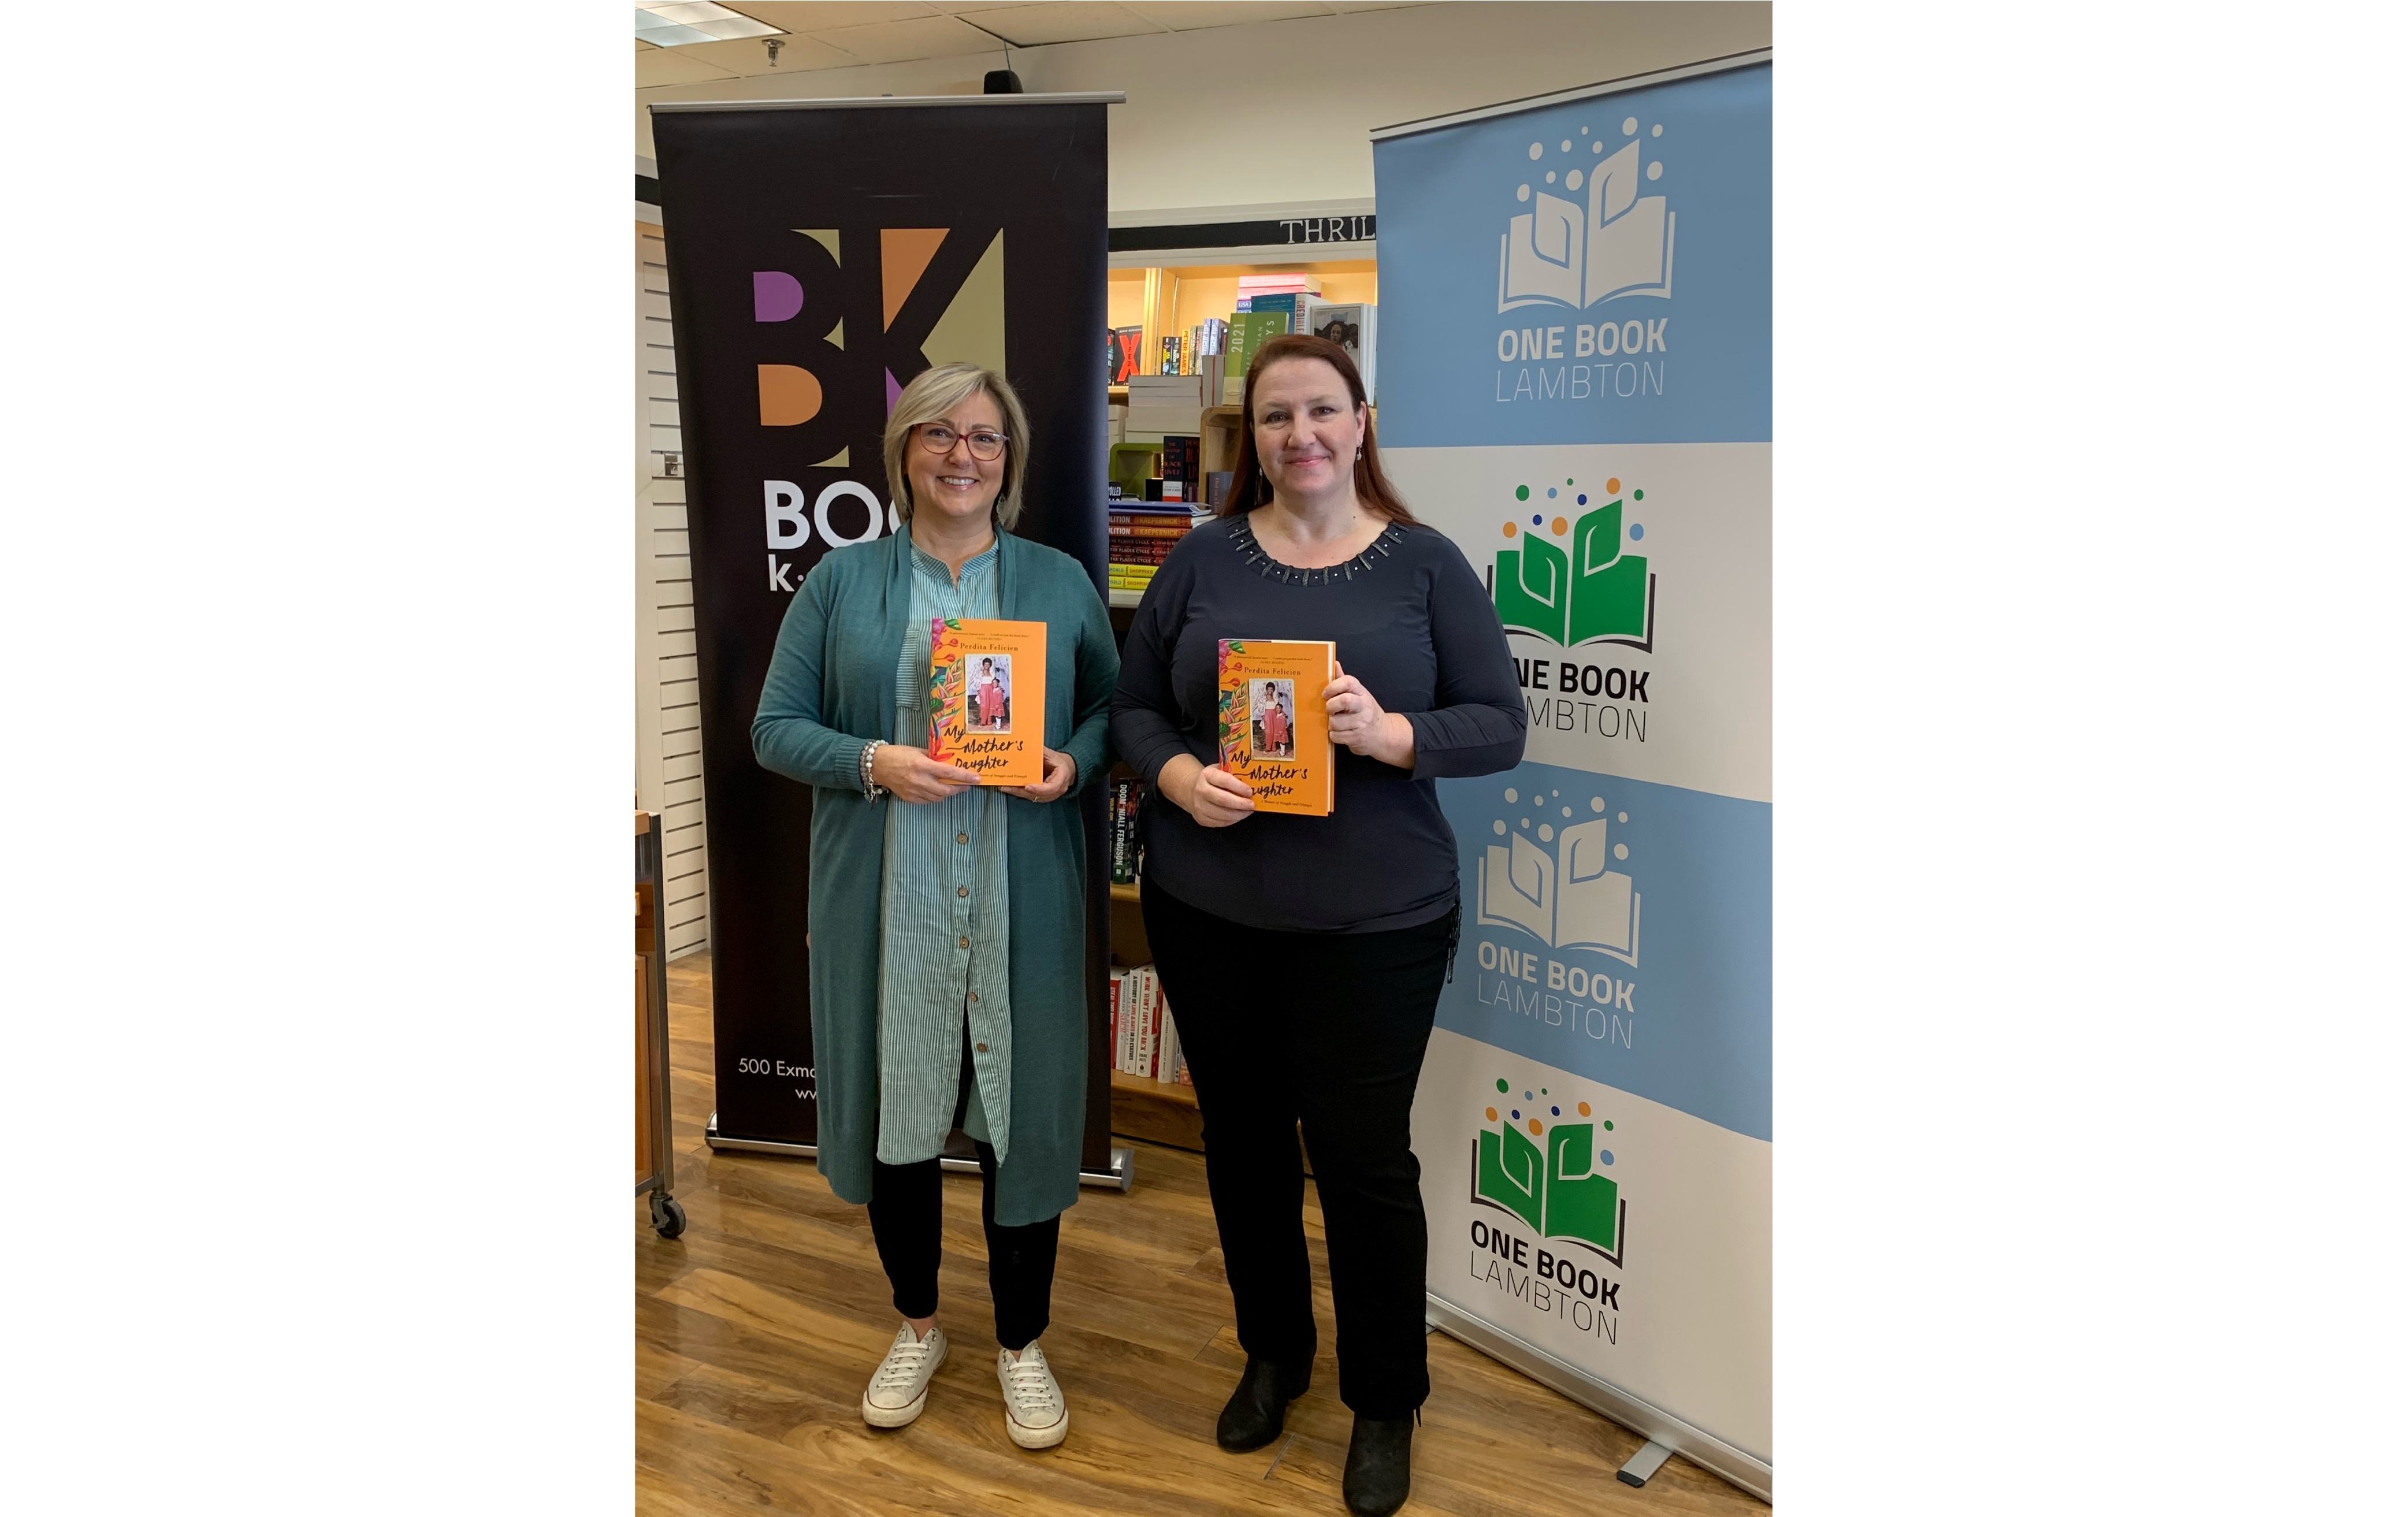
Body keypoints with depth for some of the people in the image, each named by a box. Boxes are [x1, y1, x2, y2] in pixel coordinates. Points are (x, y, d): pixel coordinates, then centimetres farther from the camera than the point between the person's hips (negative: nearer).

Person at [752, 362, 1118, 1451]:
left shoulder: (1061, 583, 7)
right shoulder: (842, 582, 4)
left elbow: (1113, 707, 11)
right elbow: (775, 727, 2)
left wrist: (1073, 763, -11)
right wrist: (873, 764, -16)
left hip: (1022, 905, 0)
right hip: (885, 904, 0)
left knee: (1022, 1112, 6)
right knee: (895, 1107, 11)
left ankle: (1022, 1343, 27)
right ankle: (916, 1327, 34)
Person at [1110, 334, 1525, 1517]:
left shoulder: (1425, 564, -2)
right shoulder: (1204, 558, 3)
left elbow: (1500, 725, -3)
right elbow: (1134, 705, 5)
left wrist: (1390, 735, -21)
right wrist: (1180, 779, -15)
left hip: (1373, 922, -2)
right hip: (1208, 912, 3)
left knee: (1364, 1155, 5)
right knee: (1242, 1136, 16)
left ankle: (1385, 1402, 28)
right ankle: (1271, 1352, 40)